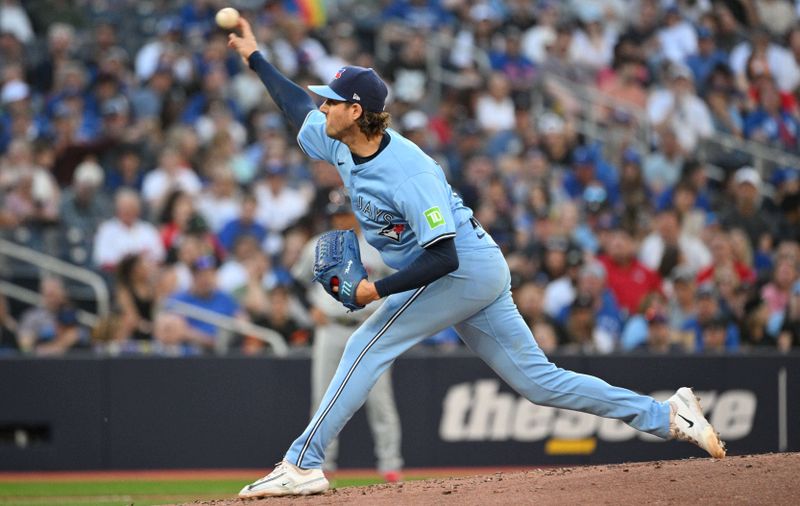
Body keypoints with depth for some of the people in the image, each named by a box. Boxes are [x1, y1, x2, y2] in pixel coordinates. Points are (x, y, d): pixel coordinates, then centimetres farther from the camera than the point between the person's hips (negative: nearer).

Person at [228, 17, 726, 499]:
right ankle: (667, 416, 7)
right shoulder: (339, 143, 1)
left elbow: (442, 258, -29)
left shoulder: (410, 174, -26)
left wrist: (377, 289, -27)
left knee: (369, 346, -12)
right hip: (479, 273, 9)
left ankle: (303, 465, -12)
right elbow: (299, 107, 22)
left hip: (467, 269, -9)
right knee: (539, 380, 7)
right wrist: (255, 57, 22)